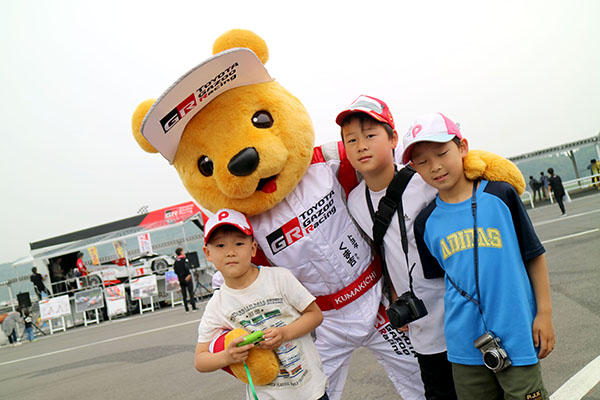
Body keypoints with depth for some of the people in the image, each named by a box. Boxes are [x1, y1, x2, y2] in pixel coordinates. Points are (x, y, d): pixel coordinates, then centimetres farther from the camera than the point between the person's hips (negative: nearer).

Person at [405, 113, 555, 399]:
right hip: (465, 345, 3)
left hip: (516, 336, -2)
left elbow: (534, 256, 0)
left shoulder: (499, 195, -6)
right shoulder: (427, 223, 1)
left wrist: (544, 312, 0)